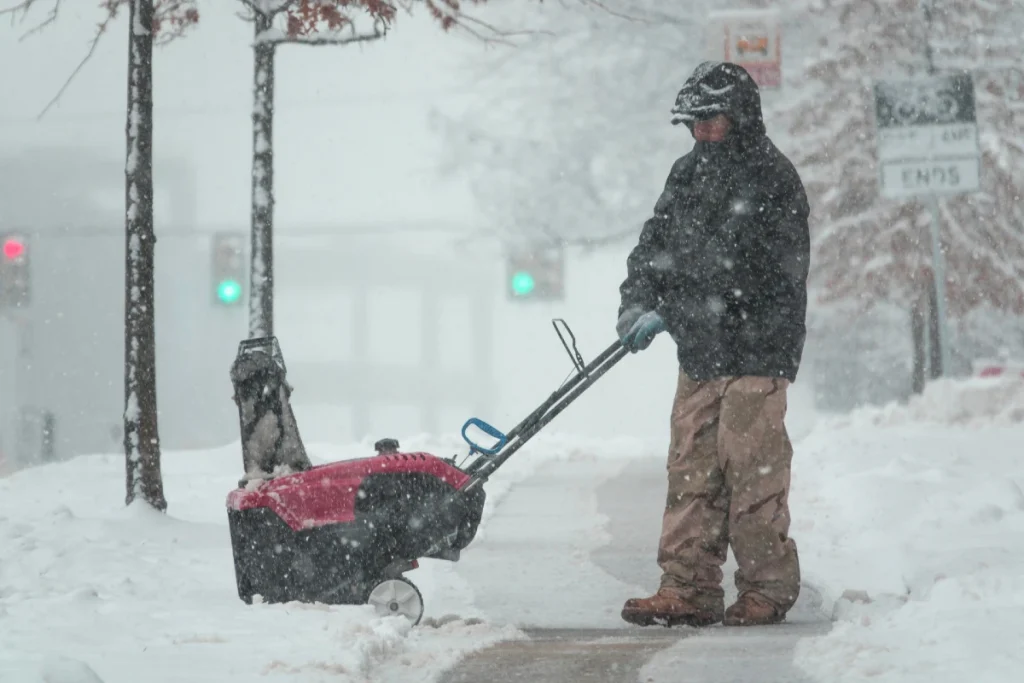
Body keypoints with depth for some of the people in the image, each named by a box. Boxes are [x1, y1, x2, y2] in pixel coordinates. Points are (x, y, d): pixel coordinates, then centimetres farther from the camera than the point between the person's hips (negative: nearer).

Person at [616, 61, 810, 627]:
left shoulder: (770, 178, -10)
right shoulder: (689, 174, 16)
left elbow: (739, 269, -17)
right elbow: (654, 245, 15)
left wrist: (669, 314, -17)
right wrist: (637, 301, -5)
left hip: (754, 351, -7)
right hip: (700, 353, 7)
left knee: (751, 469, -6)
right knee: (690, 471, 4)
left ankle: (769, 588, 4)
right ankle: (689, 589, 7)